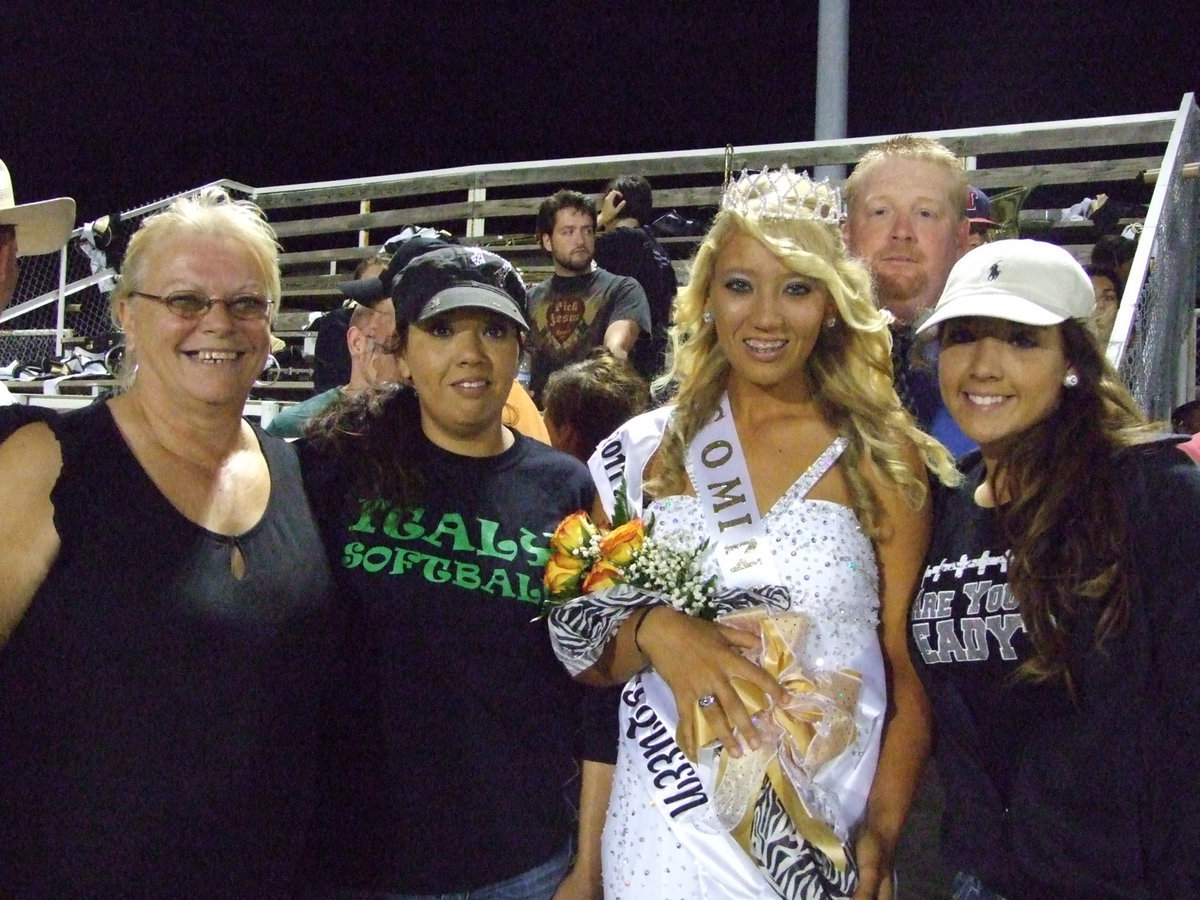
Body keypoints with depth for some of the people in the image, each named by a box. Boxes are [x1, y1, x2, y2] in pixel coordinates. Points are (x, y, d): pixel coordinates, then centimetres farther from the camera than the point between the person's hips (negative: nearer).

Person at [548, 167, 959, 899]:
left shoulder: (883, 459, -4)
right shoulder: (640, 454, -1)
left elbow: (910, 670, -1)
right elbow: (585, 655, 3)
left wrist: (882, 835, -12)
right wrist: (652, 630, -17)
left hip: (831, 837, -1)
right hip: (669, 837, 1)